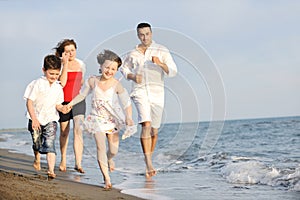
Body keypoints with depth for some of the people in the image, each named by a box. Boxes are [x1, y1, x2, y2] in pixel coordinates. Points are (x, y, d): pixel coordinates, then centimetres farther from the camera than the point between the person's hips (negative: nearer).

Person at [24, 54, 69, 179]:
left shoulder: (58, 87, 0)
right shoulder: (37, 84, -13)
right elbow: (29, 102, -13)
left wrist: (62, 108, -14)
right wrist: (34, 119, -19)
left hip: (50, 119, 1)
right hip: (36, 119, -1)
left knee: (50, 145, -12)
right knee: (37, 143, 15)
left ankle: (51, 170, -16)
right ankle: (37, 159, 46)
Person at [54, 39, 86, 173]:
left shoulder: (81, 64, 6)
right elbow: (62, 83, -22)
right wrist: (65, 63, -22)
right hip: (63, 101, -2)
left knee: (78, 131, -14)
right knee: (64, 132, 12)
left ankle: (78, 164, -16)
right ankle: (63, 160, 32)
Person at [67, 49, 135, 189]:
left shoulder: (116, 85, -14)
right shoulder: (93, 81, -8)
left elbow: (127, 103, -18)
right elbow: (82, 95, 10)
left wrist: (129, 118, -32)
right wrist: (70, 104, 7)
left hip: (112, 119, 0)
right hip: (97, 119, 0)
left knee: (113, 149, 5)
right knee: (100, 146, -16)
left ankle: (109, 159, 46)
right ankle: (106, 178, -11)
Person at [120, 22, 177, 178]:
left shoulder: (162, 51, 3)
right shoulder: (132, 54, 8)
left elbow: (173, 71, -3)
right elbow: (124, 69, 24)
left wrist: (160, 63, -23)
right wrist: (133, 77, 2)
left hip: (157, 93, 1)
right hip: (140, 91, -1)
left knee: (154, 130, 9)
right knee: (146, 124, -21)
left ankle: (148, 161, 29)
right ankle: (149, 164, -25)